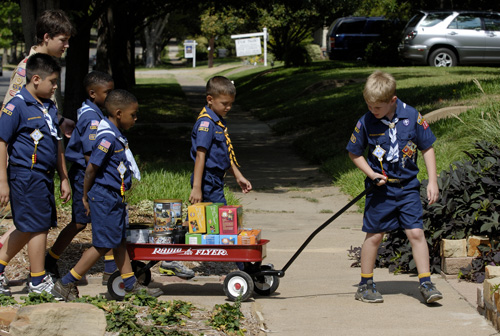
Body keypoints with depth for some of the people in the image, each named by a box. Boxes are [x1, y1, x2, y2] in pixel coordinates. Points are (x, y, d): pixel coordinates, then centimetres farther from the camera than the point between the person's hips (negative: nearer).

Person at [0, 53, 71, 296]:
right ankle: (38, 281, 7)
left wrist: (64, 178, 20)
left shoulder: (50, 107, 12)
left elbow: (57, 144, 20)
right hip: (26, 175, -8)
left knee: (28, 229, 13)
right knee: (38, 226, -3)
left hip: (44, 176, 8)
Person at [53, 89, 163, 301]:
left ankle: (131, 284, 23)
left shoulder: (116, 136, 10)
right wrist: (86, 197, -10)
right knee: (103, 244, -4)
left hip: (115, 198, 10)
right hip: (104, 198, -10)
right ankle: (66, 284, 2)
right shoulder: (107, 138, -21)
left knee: (119, 241, 15)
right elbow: (91, 168, -20)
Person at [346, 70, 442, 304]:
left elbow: (427, 148, 2)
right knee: (374, 235, 5)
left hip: (408, 186, 0)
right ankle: (365, 285, 18)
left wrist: (432, 181, -1)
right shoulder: (366, 123, -9)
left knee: (416, 232, -5)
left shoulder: (411, 117, -8)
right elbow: (354, 153, 5)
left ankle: (426, 284, 1)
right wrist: (371, 173, -9)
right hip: (380, 188, 0)